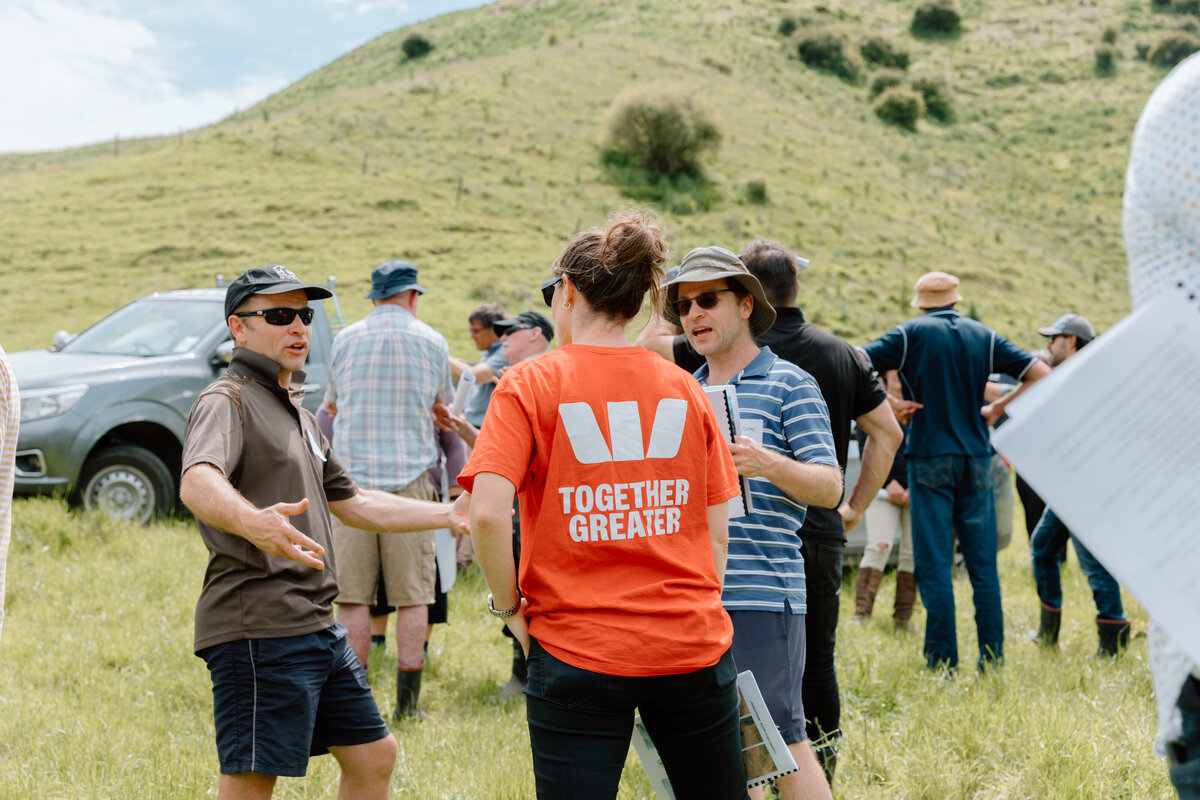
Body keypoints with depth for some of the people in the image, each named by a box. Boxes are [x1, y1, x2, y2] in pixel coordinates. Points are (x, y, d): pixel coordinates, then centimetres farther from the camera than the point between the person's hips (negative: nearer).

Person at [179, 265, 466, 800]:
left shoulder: (297, 413, 22)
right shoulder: (226, 401, -9)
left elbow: (352, 503, 32)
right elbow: (196, 483, -30)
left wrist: (452, 514, 30)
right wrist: (252, 522, -51)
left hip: (319, 628, 10)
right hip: (258, 629, -10)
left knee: (373, 756, 15)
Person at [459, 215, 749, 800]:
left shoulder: (529, 384, -5)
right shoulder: (683, 388, 5)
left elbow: (488, 514, -16)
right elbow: (717, 529, 7)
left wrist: (508, 604, -2)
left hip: (579, 650, -3)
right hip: (692, 643, 3)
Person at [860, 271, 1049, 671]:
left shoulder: (911, 334, -1)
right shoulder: (984, 336, 9)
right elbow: (1041, 374, 8)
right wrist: (999, 406, 13)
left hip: (930, 458, -3)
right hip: (976, 459, 3)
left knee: (934, 565, -2)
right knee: (983, 564, 7)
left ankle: (942, 661, -3)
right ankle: (992, 658, 7)